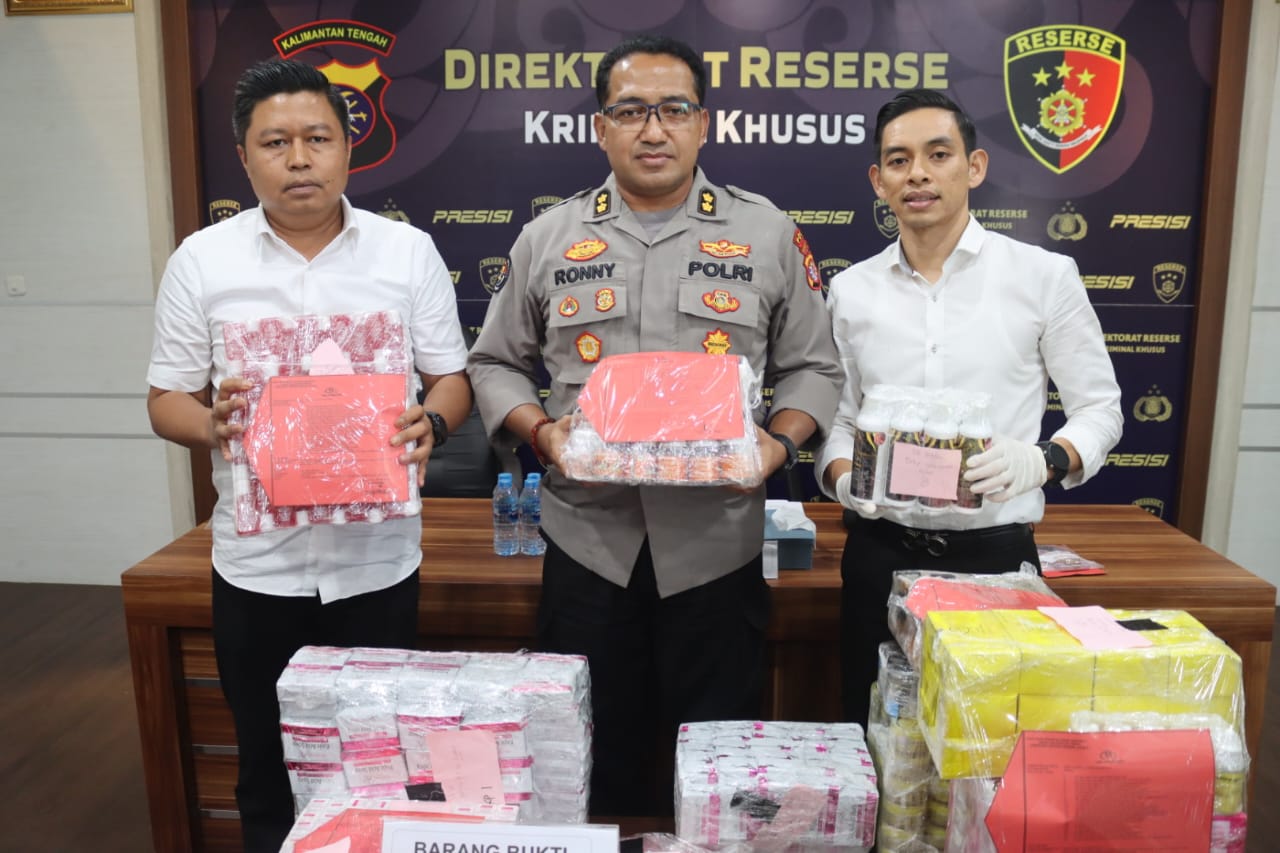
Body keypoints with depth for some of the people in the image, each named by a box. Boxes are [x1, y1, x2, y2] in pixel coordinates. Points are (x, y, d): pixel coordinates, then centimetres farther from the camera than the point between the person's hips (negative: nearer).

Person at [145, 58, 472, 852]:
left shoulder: (409, 250, -1)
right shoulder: (201, 259, 0)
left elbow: (453, 379, 2)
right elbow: (167, 399, 4)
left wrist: (431, 422, -20)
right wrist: (209, 425, -19)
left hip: (378, 560, 0)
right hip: (257, 564, 1)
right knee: (268, 770, 17)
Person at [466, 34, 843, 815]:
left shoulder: (768, 235, 3)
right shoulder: (548, 239, 6)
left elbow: (814, 368, 7)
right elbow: (497, 364, 12)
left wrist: (779, 442, -11)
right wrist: (540, 430, -7)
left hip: (717, 543, 0)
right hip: (588, 540, 1)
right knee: (592, 761, 14)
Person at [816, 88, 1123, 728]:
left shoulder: (1044, 276, -2)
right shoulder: (851, 289, 5)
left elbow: (1100, 410, 2)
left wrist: (1042, 460, -17)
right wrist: (843, 476, -10)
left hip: (995, 554, -2)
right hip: (880, 554, 2)